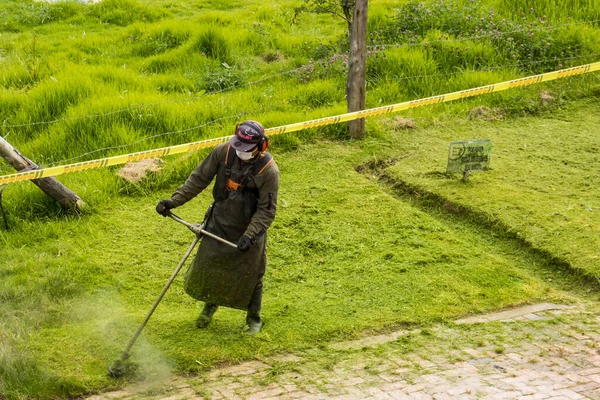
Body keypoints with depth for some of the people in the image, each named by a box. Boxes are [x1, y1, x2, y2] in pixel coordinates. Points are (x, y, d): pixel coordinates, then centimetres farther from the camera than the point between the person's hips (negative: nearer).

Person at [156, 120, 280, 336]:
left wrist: (250, 235, -28)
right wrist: (174, 201, -9)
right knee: (207, 266, 13)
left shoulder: (268, 170, -25)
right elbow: (199, 178, -5)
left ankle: (254, 318, 33)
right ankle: (210, 305, 42)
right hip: (219, 223, 4)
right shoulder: (223, 152, -15)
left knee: (250, 276, 10)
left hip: (249, 229, -4)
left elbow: (267, 210, -19)